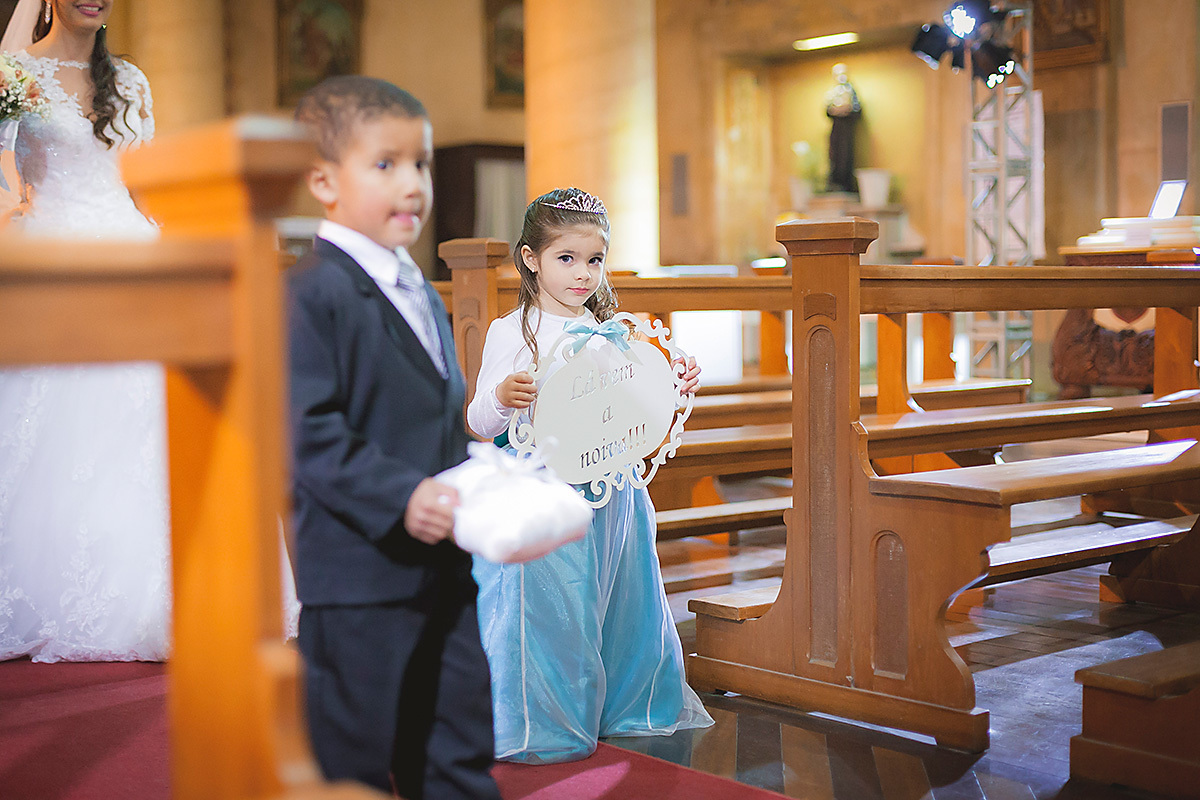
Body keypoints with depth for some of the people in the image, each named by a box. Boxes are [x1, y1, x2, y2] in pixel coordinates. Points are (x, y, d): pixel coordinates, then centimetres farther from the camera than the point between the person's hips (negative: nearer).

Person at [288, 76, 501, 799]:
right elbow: (310, 433, -20)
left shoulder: (423, 294, 16)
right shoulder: (310, 293, -12)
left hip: (443, 568, 8)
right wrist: (398, 497, -27)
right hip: (358, 572, -8)